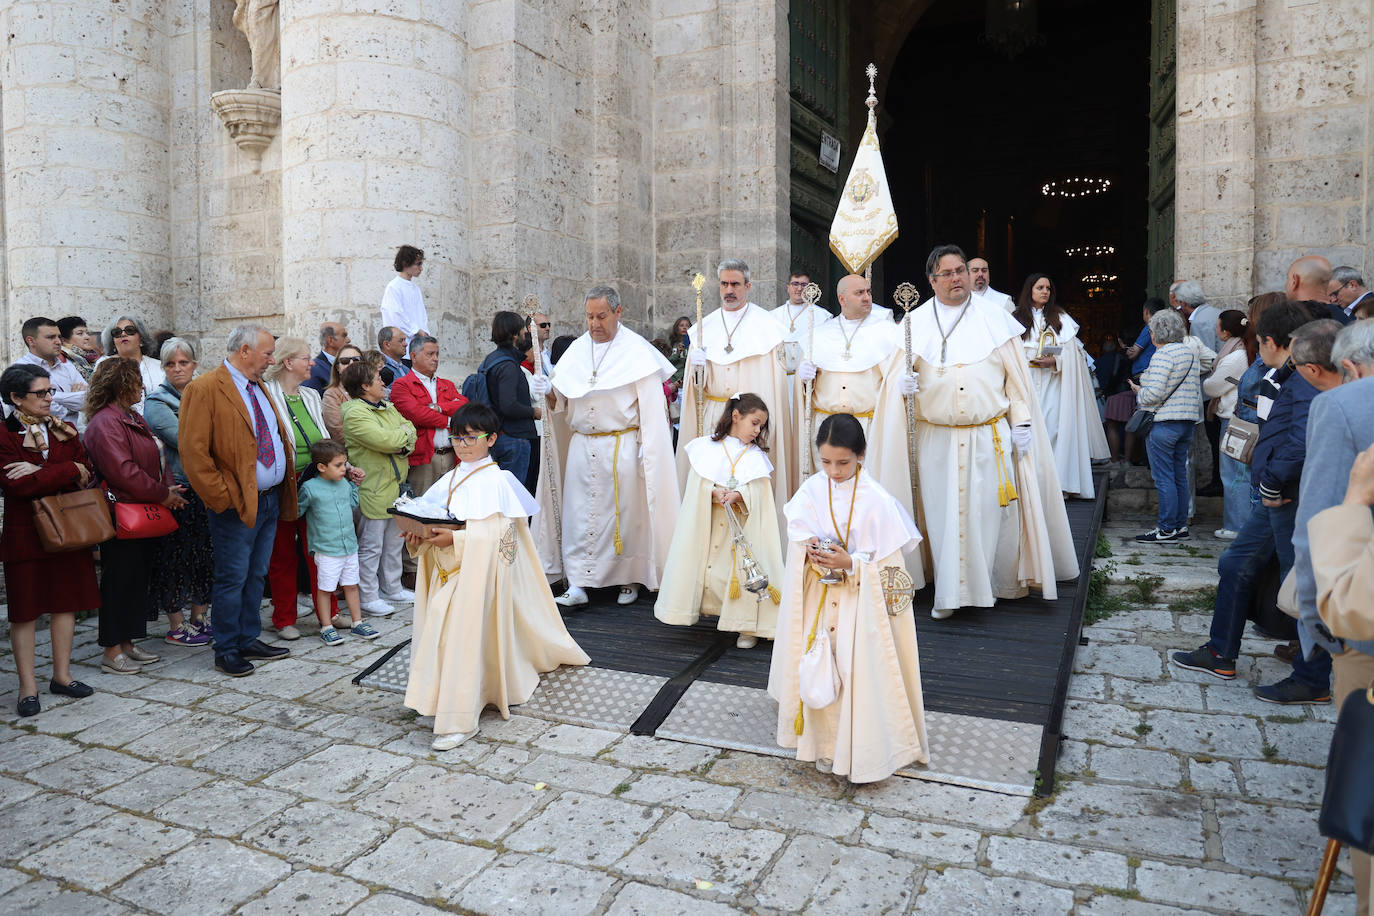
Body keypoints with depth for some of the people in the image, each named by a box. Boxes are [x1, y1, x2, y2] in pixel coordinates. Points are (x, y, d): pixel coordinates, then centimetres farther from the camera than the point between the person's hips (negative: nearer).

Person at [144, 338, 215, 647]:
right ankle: (177, 627, 11)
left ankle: (199, 618, 23)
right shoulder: (157, 402, -7)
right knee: (177, 555, 0)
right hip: (179, 490, -6)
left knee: (205, 553, 11)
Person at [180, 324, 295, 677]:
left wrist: (284, 489, 14)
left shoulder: (259, 386, 15)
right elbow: (193, 450, -16)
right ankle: (226, 651, 14)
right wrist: (221, 497, -16)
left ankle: (249, 641, 28)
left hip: (271, 499, 8)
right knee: (232, 579, 2)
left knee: (256, 576, 16)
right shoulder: (204, 389, -12)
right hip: (238, 504, -8)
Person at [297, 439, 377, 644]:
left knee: (351, 585, 15)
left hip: (350, 546, 6)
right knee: (325, 589, 5)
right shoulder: (310, 488, -12)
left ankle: (357, 622, 26)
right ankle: (326, 627, 17)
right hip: (326, 550, -6)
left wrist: (355, 484, 15)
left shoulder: (345, 484, 5)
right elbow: (297, 511, -1)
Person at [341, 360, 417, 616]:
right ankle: (369, 597, 13)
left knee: (394, 541, 18)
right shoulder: (354, 413, -16)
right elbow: (383, 440, -25)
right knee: (371, 546, 2)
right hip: (373, 489, -9)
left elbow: (411, 430, 10)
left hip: (396, 485, 9)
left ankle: (392, 588, 32)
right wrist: (404, 433, -6)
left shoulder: (388, 407, 12)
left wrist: (404, 444, -12)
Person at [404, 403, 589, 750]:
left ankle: (460, 720, -4)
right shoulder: (449, 480, 12)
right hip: (448, 570, 7)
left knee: (467, 636, -9)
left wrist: (456, 539, -26)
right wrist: (419, 538, -7)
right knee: (442, 632, 8)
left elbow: (497, 534, -17)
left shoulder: (496, 481, -9)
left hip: (479, 572, -7)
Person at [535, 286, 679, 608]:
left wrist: (646, 449, -12)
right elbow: (560, 402, 13)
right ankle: (578, 585, 5)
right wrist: (549, 392, -9)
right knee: (578, 512, 1)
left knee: (626, 512, 3)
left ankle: (630, 579, 18)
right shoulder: (577, 350, 11)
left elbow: (651, 406, -6)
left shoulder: (637, 350, -4)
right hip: (581, 446, 4)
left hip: (621, 447, -4)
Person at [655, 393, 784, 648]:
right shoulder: (707, 446, 2)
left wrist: (738, 496, -25)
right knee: (710, 569, 1)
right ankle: (715, 608, 26)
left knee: (742, 572, -6)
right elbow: (698, 482, -3)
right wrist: (715, 492, -22)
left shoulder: (756, 455, 5)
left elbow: (757, 491, -6)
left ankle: (748, 626, 6)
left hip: (743, 527, 0)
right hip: (708, 524, 0)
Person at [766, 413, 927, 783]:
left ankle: (863, 752, 15)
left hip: (862, 600, -3)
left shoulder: (877, 499, -14)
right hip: (819, 598, 4)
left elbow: (888, 562, -11)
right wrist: (809, 549, -17)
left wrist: (851, 563, -24)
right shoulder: (811, 491, -3)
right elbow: (797, 536, 4)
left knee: (860, 673, -3)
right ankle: (827, 743, 26)